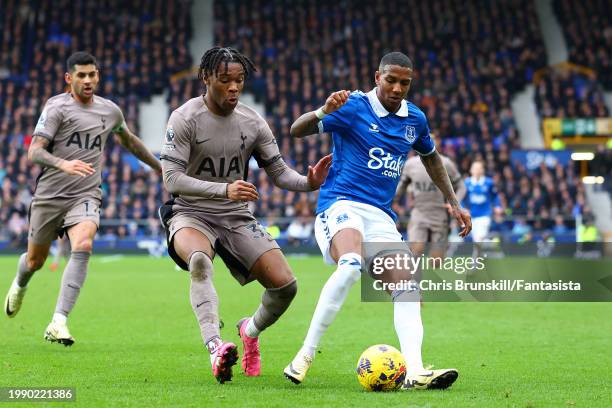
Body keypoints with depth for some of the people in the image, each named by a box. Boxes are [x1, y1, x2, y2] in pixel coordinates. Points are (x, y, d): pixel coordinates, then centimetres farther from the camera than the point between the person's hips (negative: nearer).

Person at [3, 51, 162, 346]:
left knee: (83, 247, -27)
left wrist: (159, 167, 38)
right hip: (49, 195, -2)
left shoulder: (110, 111, 8)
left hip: (86, 195, 2)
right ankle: (19, 286, 51)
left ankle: (58, 322, -30)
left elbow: (128, 140, 29)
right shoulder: (57, 107, -9)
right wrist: (63, 164, -38)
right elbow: (34, 152, -19)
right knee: (35, 261, 12)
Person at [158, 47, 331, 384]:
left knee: (285, 285, -9)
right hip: (191, 214, -4)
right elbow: (171, 179, -19)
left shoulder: (252, 122, 1)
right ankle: (215, 347, -51)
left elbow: (279, 173, 6)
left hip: (237, 217, 4)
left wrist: (309, 182, -17)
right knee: (200, 260, -39)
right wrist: (224, 189, -32)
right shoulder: (185, 119, -12)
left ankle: (251, 330, 24)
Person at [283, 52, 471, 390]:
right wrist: (324, 111, -31)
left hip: (381, 216, 6)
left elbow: (430, 158, 31)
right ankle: (305, 354, -26)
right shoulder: (353, 106, -6)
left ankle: (415, 373, -18)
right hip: (341, 205, -6)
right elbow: (297, 131, -11)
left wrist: (454, 203, 27)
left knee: (407, 288, -11)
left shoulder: (415, 119, 11)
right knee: (351, 265, -34)